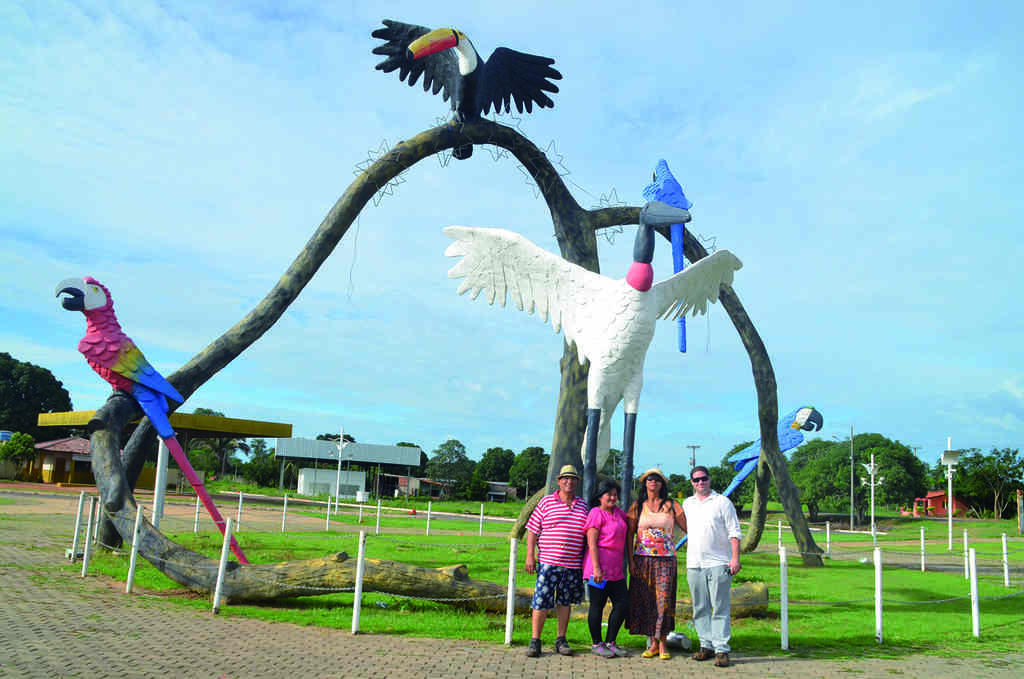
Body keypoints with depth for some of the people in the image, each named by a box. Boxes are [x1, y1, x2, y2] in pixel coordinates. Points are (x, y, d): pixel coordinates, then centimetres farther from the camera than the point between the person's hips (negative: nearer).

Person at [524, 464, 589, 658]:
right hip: (548, 562, -3)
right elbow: (533, 529, 2)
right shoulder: (546, 502, 1)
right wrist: (530, 556, -5)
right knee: (541, 600, -4)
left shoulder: (583, 505, 11)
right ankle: (535, 641, 5)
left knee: (565, 601, 10)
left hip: (573, 564, 3)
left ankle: (561, 640, 21)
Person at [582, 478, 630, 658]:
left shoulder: (618, 513, 15)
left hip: (616, 569, 8)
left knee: (623, 604, 6)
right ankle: (596, 644, 13)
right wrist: (596, 568, -20)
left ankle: (610, 642, 18)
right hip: (600, 567, -8)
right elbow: (592, 543, -14)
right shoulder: (596, 513, -8)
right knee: (597, 606, 1)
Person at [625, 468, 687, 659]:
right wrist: (630, 561, -1)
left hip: (665, 560, -1)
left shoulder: (671, 506, 5)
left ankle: (662, 644, 5)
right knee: (645, 601, 2)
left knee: (663, 600, -5)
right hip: (642, 560, 1)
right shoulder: (637, 506, 7)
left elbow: (688, 528, 3)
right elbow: (629, 534, 5)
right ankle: (652, 643, 12)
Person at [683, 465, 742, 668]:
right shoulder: (687, 504, 14)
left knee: (720, 609, -5)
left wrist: (735, 558, -11)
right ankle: (706, 646, 18)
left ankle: (721, 650, -3)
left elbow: (734, 532, -3)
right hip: (694, 564, 5)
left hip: (718, 563, -5)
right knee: (700, 609, 9)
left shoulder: (722, 502, 0)